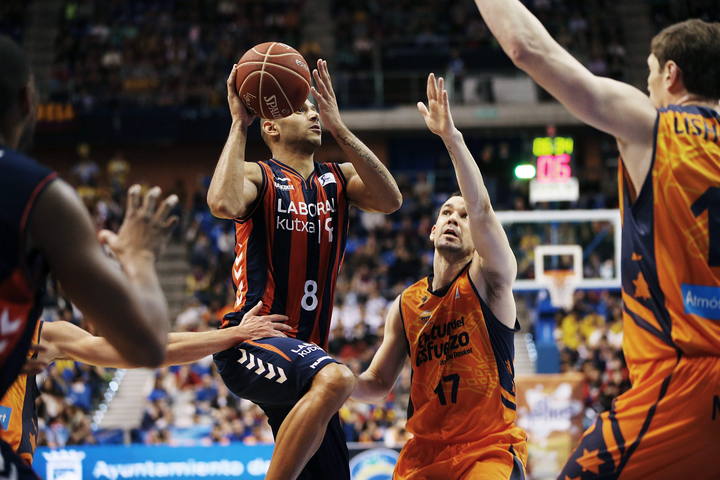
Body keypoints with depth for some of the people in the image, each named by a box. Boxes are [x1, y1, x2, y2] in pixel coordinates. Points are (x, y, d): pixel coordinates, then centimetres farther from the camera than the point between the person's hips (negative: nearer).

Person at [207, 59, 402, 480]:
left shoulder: (337, 179, 15)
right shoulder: (258, 177, -1)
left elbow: (389, 201, -6)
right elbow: (223, 204, -25)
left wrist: (338, 127, -8)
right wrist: (240, 124, -16)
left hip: (306, 350, 7)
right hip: (253, 340, -7)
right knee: (335, 379, -36)